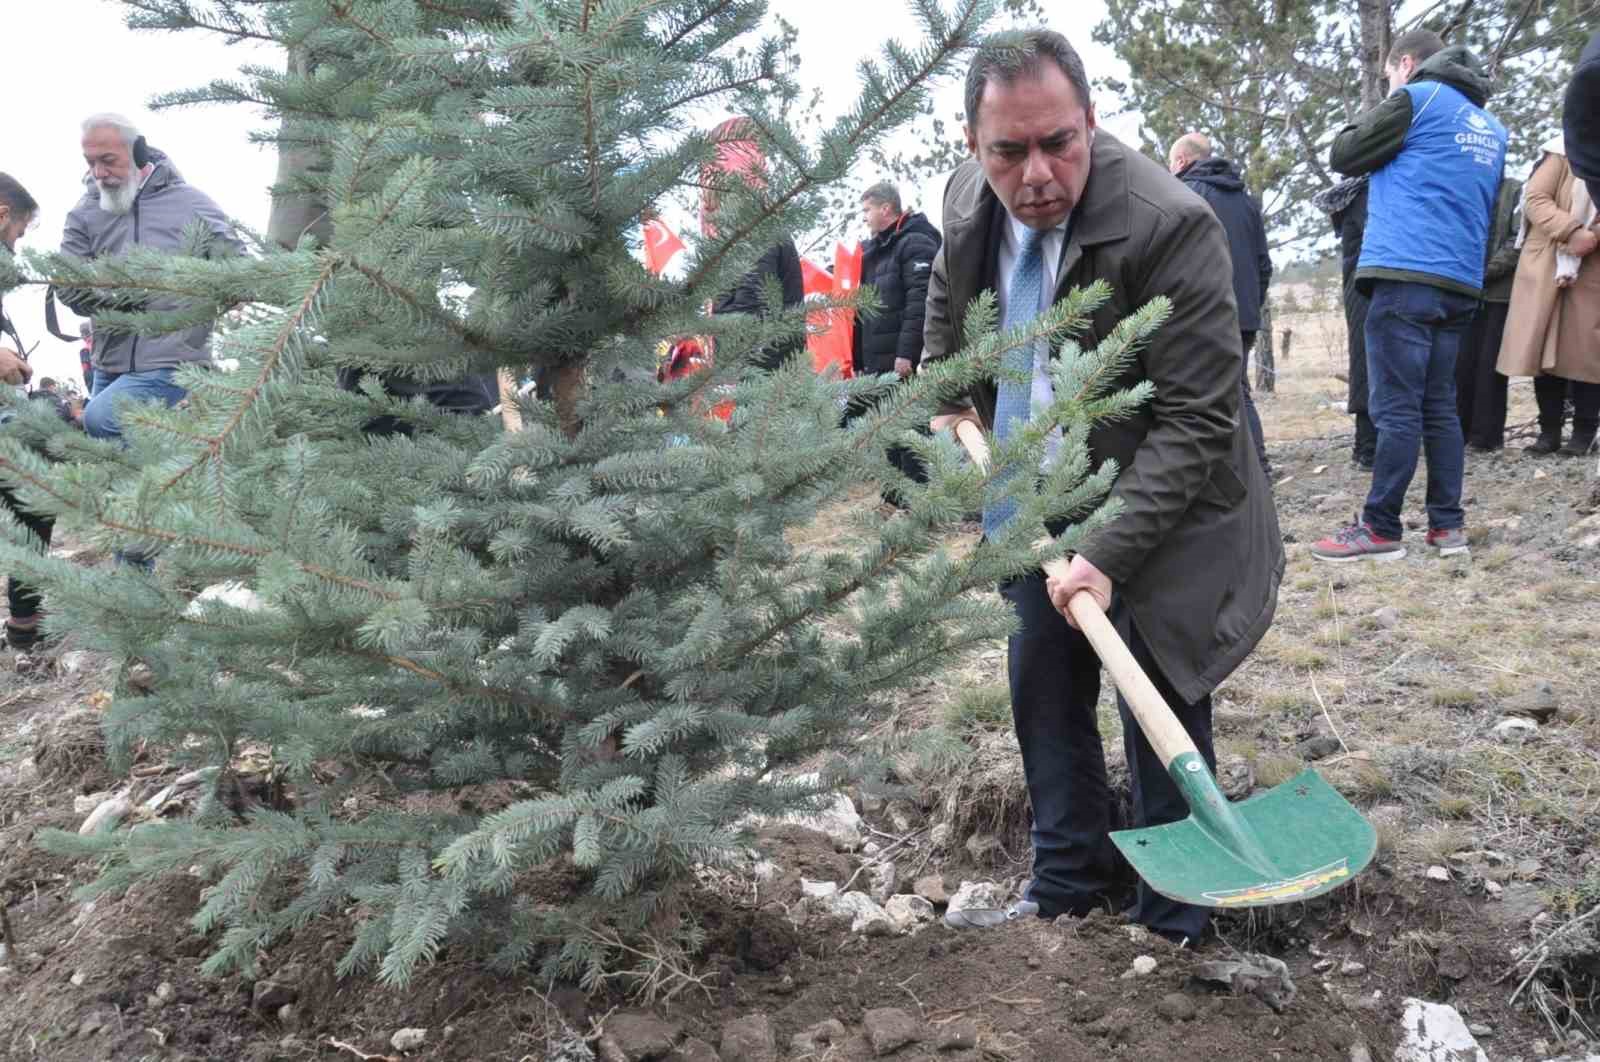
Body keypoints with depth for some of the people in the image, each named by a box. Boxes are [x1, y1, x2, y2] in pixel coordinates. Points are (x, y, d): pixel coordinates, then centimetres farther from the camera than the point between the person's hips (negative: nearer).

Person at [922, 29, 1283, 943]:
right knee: (1045, 697, 14)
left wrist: (1109, 552, -31)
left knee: (1163, 722, 2)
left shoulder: (1171, 225, -28)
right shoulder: (969, 201, -7)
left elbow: (1197, 417, -27)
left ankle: (1176, 923, 22)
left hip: (1158, 520, -6)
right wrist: (948, 393, 16)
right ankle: (1067, 884, 33)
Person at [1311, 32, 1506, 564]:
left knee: (1396, 408, -7)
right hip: (1462, 282, 8)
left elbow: (1344, 156, 4)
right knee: (1439, 406, 11)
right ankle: (1448, 524, 11)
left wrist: (1378, 111, 19)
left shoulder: (1417, 97, -2)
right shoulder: (1492, 126, 21)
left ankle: (1381, 530, -6)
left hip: (1406, 273, -7)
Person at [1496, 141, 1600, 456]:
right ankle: (1549, 429, 11)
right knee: (1544, 349, 1)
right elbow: (1535, 198, -4)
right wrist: (1571, 232, -19)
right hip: (1547, 266, 0)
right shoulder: (1564, 150, 6)